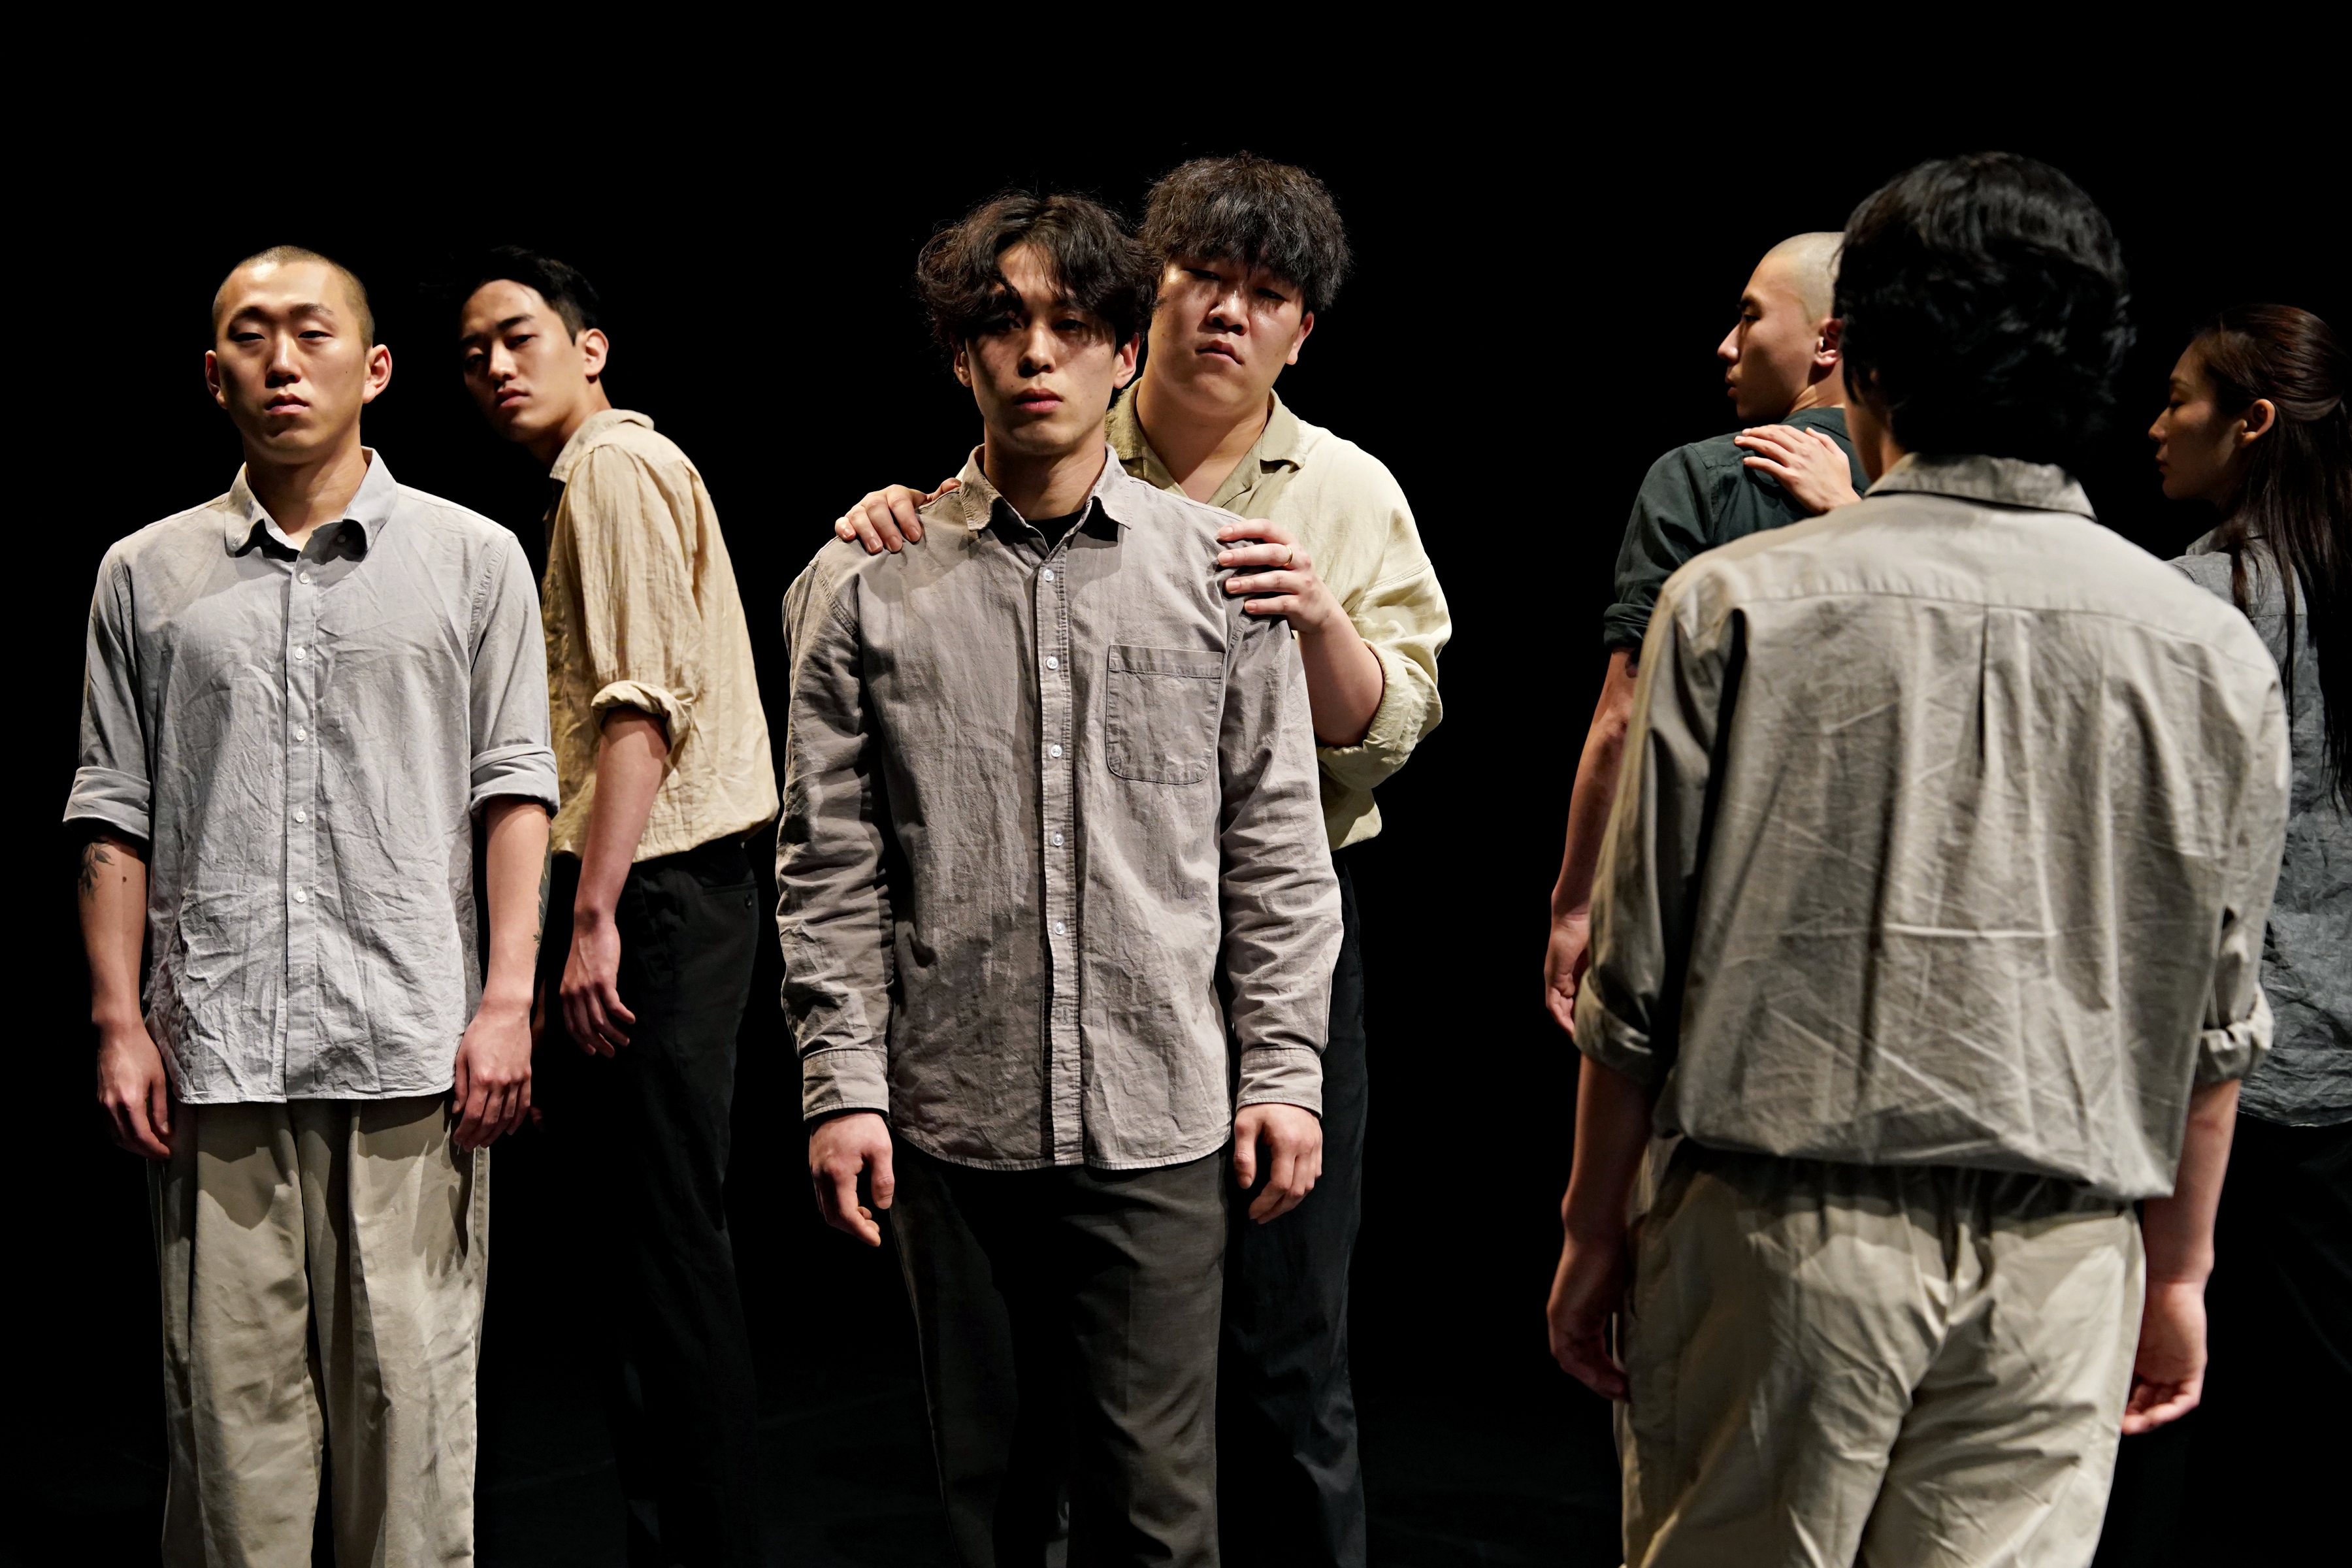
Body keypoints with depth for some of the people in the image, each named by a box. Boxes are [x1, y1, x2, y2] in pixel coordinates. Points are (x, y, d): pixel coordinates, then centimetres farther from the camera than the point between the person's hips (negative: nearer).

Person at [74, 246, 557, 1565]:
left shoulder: (473, 558, 7)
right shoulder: (148, 575, 11)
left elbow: (514, 789, 4)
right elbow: (116, 816, 10)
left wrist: (508, 998, -5)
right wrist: (120, 1023, 3)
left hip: (412, 1051, -1)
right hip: (215, 1053, 2)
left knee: (411, 1392, 1)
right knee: (230, 1391, 4)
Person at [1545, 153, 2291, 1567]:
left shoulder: (1739, 605, -7)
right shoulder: (2212, 649, 0)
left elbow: (1640, 974, -4)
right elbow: (2216, 1020, 6)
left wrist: (1596, 1225, 8)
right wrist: (2179, 1267, 18)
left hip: (1781, 1233, -2)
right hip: (2058, 1256, 2)